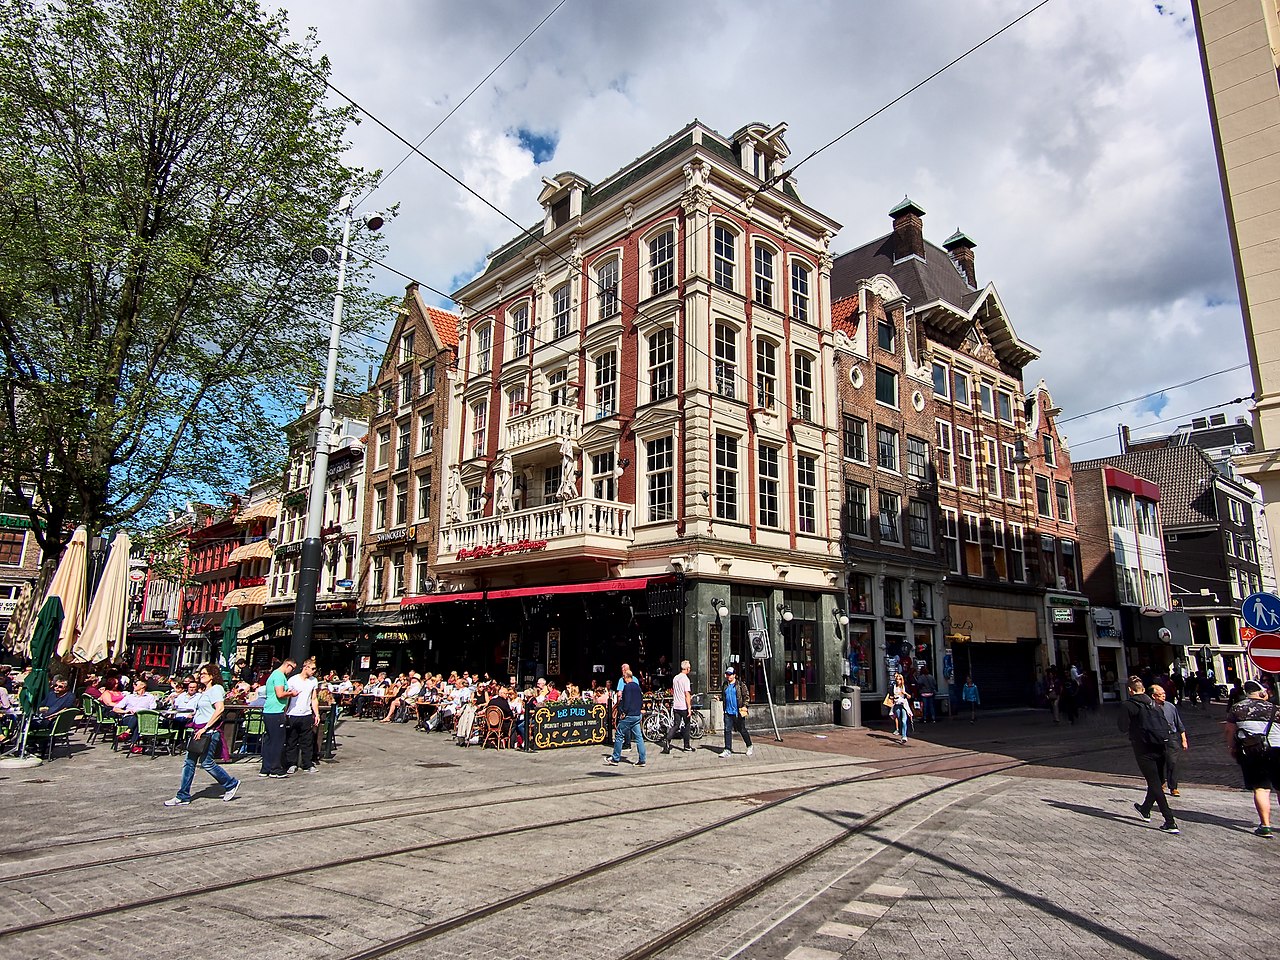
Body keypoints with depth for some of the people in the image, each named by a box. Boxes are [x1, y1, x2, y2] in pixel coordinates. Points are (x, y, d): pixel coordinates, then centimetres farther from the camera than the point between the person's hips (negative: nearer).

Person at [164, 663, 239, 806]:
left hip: (210, 731, -9)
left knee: (206, 763, -7)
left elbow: (219, 709, -24)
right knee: (189, 762, 6)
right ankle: (183, 796, 11)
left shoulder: (215, 689, -11)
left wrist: (206, 727, -24)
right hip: (200, 731, 9)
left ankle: (231, 784, 9)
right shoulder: (204, 691, 18)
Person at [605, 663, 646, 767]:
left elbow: (627, 701, -20)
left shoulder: (627, 686, -12)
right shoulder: (637, 686, 13)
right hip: (637, 715, 8)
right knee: (639, 737, 7)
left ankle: (615, 759, 7)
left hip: (629, 715, -8)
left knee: (619, 735, 3)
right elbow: (641, 698, 19)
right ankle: (642, 760, 4)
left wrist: (624, 712, -13)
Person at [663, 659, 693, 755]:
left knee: (675, 725, 7)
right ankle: (686, 747, 15)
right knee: (686, 726, 7)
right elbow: (687, 694, -17)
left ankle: (667, 743, -9)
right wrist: (689, 708, -16)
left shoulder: (675, 678, 10)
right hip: (684, 707, -6)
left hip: (675, 706, 6)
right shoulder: (685, 679, -13)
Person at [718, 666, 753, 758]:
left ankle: (750, 747, 26)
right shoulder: (725, 685, 11)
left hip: (738, 712, -4)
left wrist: (744, 706, -15)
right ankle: (728, 750, 4)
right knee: (727, 730, 0)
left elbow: (746, 696, -5)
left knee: (742, 730, 7)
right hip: (728, 712, 5)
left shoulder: (740, 685, -5)